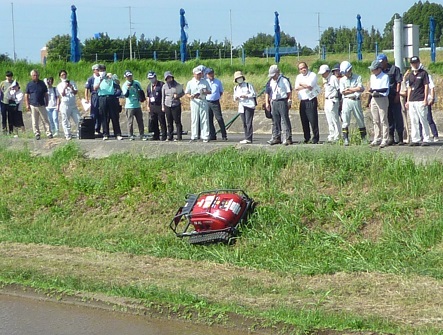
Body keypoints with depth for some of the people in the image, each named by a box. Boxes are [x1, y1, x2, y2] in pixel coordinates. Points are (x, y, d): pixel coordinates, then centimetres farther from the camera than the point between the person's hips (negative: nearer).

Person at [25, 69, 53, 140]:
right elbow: (26, 95, 5)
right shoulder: (29, 84, 3)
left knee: (45, 120, 0)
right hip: (33, 105, 0)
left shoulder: (42, 83, 6)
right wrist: (27, 104, -2)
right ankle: (37, 134, 9)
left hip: (42, 105, 1)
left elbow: (45, 94, 12)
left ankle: (49, 133, 3)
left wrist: (46, 102, 7)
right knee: (35, 121, 2)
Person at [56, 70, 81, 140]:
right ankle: (68, 135, 5)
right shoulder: (59, 85, 4)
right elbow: (62, 94, -9)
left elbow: (76, 92, 2)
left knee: (78, 120, -1)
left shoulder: (72, 83, 11)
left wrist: (72, 88, -16)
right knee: (66, 121, -1)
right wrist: (64, 88, -24)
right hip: (65, 105, -2)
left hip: (73, 105, 2)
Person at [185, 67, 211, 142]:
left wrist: (205, 92, -9)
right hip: (194, 102, -1)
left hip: (203, 101, 1)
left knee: (204, 119, -2)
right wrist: (191, 96, -14)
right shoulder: (190, 83, 7)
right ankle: (194, 136, 4)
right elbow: (187, 93, 8)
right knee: (194, 119, -1)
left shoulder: (205, 81, 10)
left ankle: (205, 136, -1)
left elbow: (209, 91, 14)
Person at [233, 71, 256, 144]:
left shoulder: (248, 85, 0)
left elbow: (254, 94, -4)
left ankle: (248, 138, -14)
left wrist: (246, 96, -16)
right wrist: (235, 98, -1)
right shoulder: (236, 88, 17)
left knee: (248, 123, -11)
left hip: (249, 106, -6)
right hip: (241, 107, 6)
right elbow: (235, 97, 23)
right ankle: (247, 138, 11)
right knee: (244, 123, 6)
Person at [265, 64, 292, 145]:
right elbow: (267, 92, 16)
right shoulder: (270, 82, 13)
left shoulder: (284, 80, -4)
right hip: (274, 102, 6)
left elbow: (289, 91, -5)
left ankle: (288, 138, -9)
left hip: (282, 101, -6)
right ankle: (276, 138, 15)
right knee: (275, 121, 9)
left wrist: (289, 101, -10)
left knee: (285, 120, -8)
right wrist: (267, 103, 8)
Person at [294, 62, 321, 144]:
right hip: (302, 102, 6)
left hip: (311, 101, -6)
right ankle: (307, 138, 16)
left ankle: (315, 138, -5)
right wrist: (306, 86, -10)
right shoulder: (298, 77, 16)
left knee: (313, 121, -8)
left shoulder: (312, 75, -2)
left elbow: (309, 85, -16)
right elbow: (296, 88, 2)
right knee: (304, 121, 7)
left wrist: (301, 84, -1)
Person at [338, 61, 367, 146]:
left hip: (356, 101, -1)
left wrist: (349, 89, -5)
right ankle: (345, 139, -2)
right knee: (345, 121, -4)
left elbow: (361, 88, -10)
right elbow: (342, 92, -4)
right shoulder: (342, 80, 8)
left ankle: (364, 138, 15)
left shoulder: (358, 77, 3)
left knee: (360, 120, 6)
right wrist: (355, 90, -5)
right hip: (347, 101, 1)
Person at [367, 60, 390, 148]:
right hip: (374, 99, 7)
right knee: (375, 121, 9)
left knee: (383, 120, -6)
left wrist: (375, 90, -20)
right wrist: (371, 92, 3)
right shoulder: (372, 76, 16)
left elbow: (385, 89, -16)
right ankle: (377, 139, 14)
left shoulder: (385, 76, -8)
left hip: (382, 99, -7)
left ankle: (385, 140, -5)